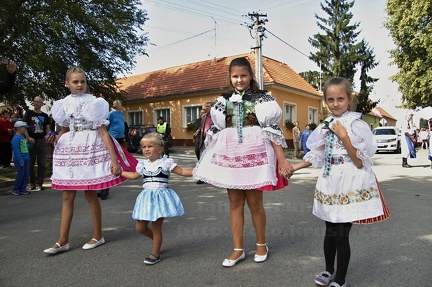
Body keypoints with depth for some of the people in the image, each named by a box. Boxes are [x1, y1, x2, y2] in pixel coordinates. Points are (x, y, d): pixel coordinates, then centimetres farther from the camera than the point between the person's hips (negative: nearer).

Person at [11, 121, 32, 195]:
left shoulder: (23, 137, 12)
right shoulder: (16, 138, -15)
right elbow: (16, 151, -19)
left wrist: (30, 144, 4)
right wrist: (21, 161, -20)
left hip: (26, 159, 8)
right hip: (19, 160, -8)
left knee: (26, 175, 10)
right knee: (20, 175, -1)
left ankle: (23, 189, 18)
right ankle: (16, 190, 14)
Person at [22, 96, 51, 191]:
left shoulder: (45, 116, 9)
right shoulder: (28, 113, 3)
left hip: (42, 141, 2)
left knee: (42, 164, 2)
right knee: (30, 163, 4)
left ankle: (39, 184, 9)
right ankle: (32, 183, 15)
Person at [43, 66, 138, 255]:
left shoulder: (93, 103, -7)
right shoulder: (64, 104, 7)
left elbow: (103, 132, -12)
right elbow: (65, 130, 19)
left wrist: (114, 160, -18)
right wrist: (55, 138, -6)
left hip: (90, 149, -5)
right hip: (70, 150, 5)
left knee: (90, 194, 2)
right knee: (67, 196, 6)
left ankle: (98, 236, 18)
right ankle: (63, 241, 15)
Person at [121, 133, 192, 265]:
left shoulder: (166, 162, -8)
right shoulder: (143, 164, 8)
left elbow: (182, 171, -8)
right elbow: (134, 175, 27)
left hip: (160, 197, -6)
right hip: (147, 197, 6)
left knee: (156, 227, -1)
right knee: (140, 227, 8)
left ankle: (155, 254, 19)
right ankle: (157, 240, 36)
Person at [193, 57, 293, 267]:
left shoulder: (261, 98, 0)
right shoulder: (224, 101, 9)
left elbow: (272, 130, -4)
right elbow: (216, 131, 13)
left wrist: (281, 159, -11)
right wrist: (207, 161, 14)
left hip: (254, 154, -3)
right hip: (230, 155, 3)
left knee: (254, 202, 4)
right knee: (235, 203, 8)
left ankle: (261, 244, 27)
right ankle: (238, 249, 21)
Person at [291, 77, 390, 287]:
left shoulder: (357, 125, -11)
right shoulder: (325, 126, 8)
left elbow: (361, 163, -14)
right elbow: (317, 155, 15)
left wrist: (344, 138, -21)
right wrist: (294, 167, 11)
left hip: (350, 185, -5)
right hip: (330, 184, 6)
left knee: (341, 235, 0)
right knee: (330, 231, 16)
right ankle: (329, 270, 37)